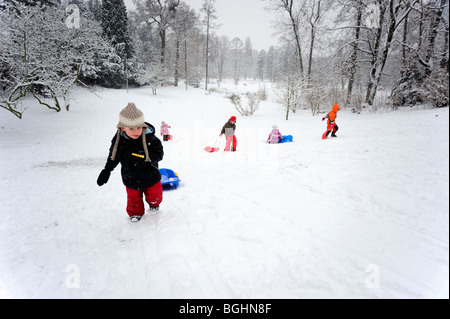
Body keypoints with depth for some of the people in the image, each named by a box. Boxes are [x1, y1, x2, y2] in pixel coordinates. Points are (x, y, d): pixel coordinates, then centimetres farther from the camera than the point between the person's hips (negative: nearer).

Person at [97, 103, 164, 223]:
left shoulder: (150, 139, -24)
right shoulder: (118, 140, -14)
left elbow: (159, 154, -20)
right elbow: (113, 156, 2)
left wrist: (145, 157, -36)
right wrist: (106, 170, 3)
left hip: (150, 177, -1)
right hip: (130, 179, 1)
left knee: (154, 194, 20)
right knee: (133, 199, 17)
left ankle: (154, 204, 55)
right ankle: (135, 213, 47)